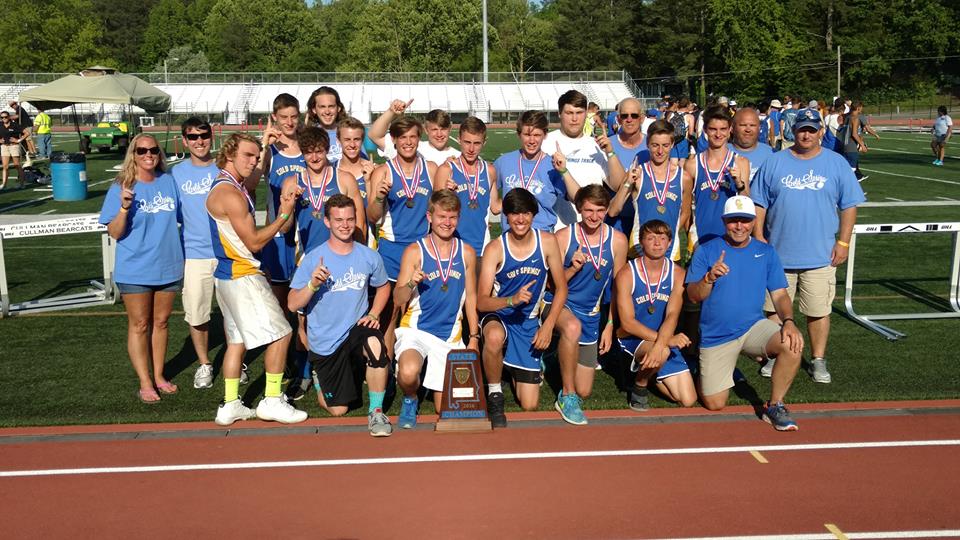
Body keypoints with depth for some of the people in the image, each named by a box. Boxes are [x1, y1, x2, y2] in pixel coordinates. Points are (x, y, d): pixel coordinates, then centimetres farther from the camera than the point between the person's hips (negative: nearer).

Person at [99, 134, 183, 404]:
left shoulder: (169, 182, 2)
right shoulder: (120, 188, -9)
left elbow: (180, 215, 17)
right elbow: (114, 233, -11)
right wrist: (125, 207, -26)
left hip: (168, 267, 4)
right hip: (135, 271, -4)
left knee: (161, 322, 14)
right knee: (139, 326, 5)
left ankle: (158, 375, 27)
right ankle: (145, 383, 12)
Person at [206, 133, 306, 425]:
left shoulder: (230, 186, 13)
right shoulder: (230, 194, -19)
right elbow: (254, 241, -18)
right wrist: (284, 214, -16)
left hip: (229, 275, 11)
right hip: (243, 277, -10)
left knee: (237, 339, 14)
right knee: (280, 333, -5)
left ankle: (230, 405, 19)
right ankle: (272, 401, 2)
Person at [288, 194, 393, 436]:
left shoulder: (369, 257, -4)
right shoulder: (312, 259, -11)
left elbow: (383, 287, 15)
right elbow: (293, 305, -12)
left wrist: (373, 314, -1)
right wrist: (312, 285, -29)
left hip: (356, 329, 1)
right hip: (324, 342, -1)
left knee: (374, 344, -36)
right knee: (338, 410, 5)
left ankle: (376, 411, -16)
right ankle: (322, 379, 42)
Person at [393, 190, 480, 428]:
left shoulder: (466, 252, 3)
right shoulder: (414, 251, -6)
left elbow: (471, 297, 11)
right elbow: (398, 299, -8)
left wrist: (474, 337, 8)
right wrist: (411, 283, -28)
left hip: (450, 335, 3)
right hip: (415, 328, -3)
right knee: (408, 374, -34)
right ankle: (410, 400, 2)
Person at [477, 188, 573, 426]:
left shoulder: (547, 241, -8)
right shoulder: (495, 248, -16)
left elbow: (561, 288, 1)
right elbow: (481, 301, -20)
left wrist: (548, 325, -10)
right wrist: (512, 300, -39)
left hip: (529, 323, 2)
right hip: (499, 317, -2)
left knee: (529, 404, -1)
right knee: (495, 337, -42)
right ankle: (494, 395, -14)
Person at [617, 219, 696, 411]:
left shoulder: (677, 273, -6)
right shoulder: (627, 274, -14)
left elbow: (672, 315, -18)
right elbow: (627, 323, -18)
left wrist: (659, 345, -37)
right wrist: (667, 340, -27)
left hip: (664, 341, 4)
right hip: (632, 338, -4)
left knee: (688, 400, -2)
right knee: (663, 352, -38)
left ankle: (645, 370, 22)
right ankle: (639, 386, -6)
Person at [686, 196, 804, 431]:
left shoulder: (766, 252, 4)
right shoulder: (706, 251, -3)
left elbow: (779, 294, 0)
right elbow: (693, 295, -9)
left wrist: (788, 321, -19)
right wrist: (710, 278, -29)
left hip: (754, 327, 2)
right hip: (716, 337, -1)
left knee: (792, 345, -29)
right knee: (714, 404, -3)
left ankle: (775, 407, -7)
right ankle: (709, 374, 33)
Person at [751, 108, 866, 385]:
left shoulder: (836, 164, 4)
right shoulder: (774, 163, 4)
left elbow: (849, 205, 4)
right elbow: (759, 204, 5)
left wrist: (843, 241, -2)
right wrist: (759, 237, -3)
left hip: (820, 256, 0)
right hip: (778, 254, 1)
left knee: (819, 311, 4)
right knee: (775, 309, 8)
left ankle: (818, 361, 20)